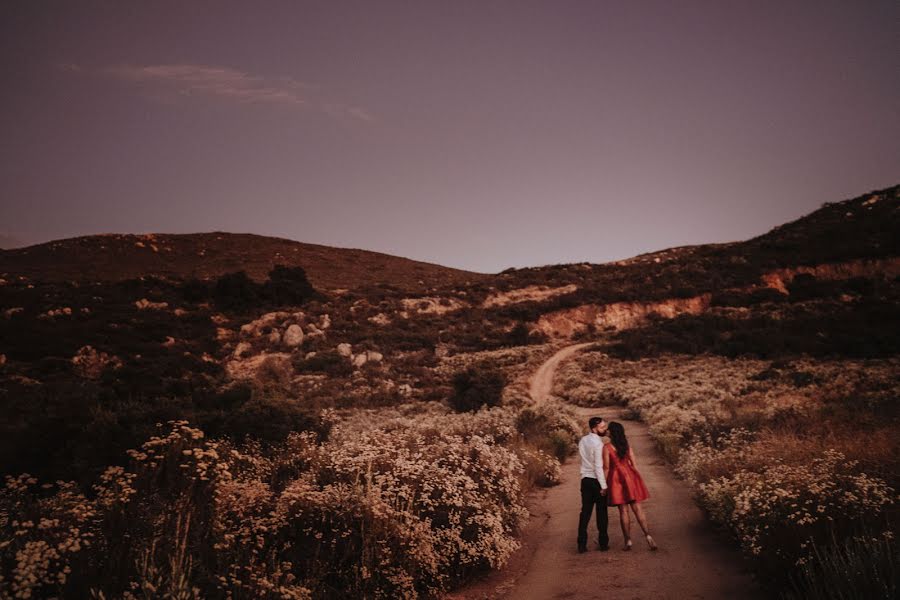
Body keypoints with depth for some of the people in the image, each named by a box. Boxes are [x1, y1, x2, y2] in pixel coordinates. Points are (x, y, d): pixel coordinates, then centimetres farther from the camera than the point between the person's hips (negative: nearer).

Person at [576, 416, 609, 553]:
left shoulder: (582, 441, 6)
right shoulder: (598, 443, -17)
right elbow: (598, 466, -20)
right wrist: (604, 486, -16)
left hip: (585, 479, 6)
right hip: (597, 480, -6)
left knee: (585, 512, 8)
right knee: (601, 512, 7)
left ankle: (582, 544, 7)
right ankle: (603, 543, 14)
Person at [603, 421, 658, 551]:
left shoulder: (607, 447, -9)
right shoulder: (627, 445, 4)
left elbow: (606, 467, -9)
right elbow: (634, 463, 5)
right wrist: (637, 478, 15)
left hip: (616, 478, -3)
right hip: (630, 476, 3)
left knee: (623, 510, 3)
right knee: (637, 508, 5)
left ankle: (628, 541, 7)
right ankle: (648, 535, -8)